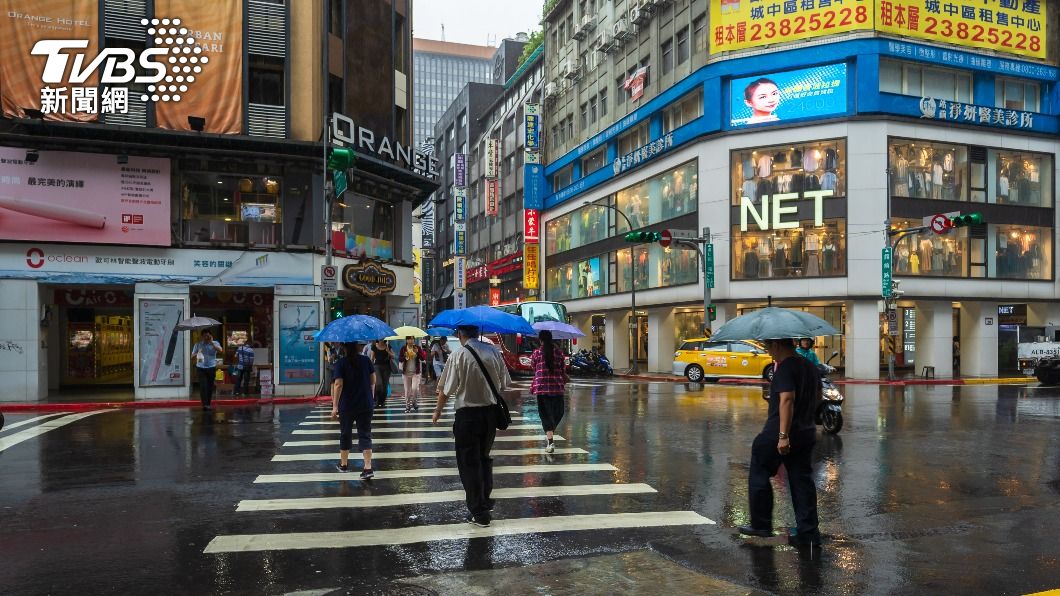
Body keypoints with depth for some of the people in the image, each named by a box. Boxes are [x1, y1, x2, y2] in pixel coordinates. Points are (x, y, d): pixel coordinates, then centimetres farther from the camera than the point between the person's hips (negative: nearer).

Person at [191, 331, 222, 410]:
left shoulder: (215, 343, 3)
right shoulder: (198, 345, 6)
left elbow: (220, 350, -16)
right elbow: (193, 355, 8)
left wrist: (211, 342, -16)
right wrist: (196, 355, -15)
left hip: (211, 367, 1)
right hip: (201, 368, -1)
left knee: (210, 386, 6)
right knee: (203, 386, -11)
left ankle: (208, 404, 18)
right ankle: (205, 404, -13)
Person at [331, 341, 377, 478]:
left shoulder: (340, 363, -10)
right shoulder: (366, 360, 0)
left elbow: (338, 385, -18)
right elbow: (373, 381, 5)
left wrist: (335, 406, -17)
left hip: (347, 406, -2)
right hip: (366, 405, 2)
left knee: (345, 434, 17)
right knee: (365, 434, 2)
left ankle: (344, 464, 31)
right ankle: (368, 467, -10)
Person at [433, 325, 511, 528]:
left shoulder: (458, 355, -13)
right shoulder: (494, 351, -1)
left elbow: (446, 390, -9)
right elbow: (504, 384, 5)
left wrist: (438, 411, 7)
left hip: (467, 414, -5)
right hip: (491, 412, 5)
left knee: (469, 463, 7)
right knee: (484, 457, 23)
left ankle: (479, 513, 11)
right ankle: (485, 501, 36)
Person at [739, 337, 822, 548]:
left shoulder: (785, 368, -17)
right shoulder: (810, 367, 11)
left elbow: (787, 399, -26)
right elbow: (816, 395, 23)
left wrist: (783, 435, -28)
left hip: (776, 435, -8)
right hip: (806, 434, 8)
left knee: (759, 476, 7)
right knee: (802, 481, 10)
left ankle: (761, 525, 14)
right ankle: (808, 532, 11)